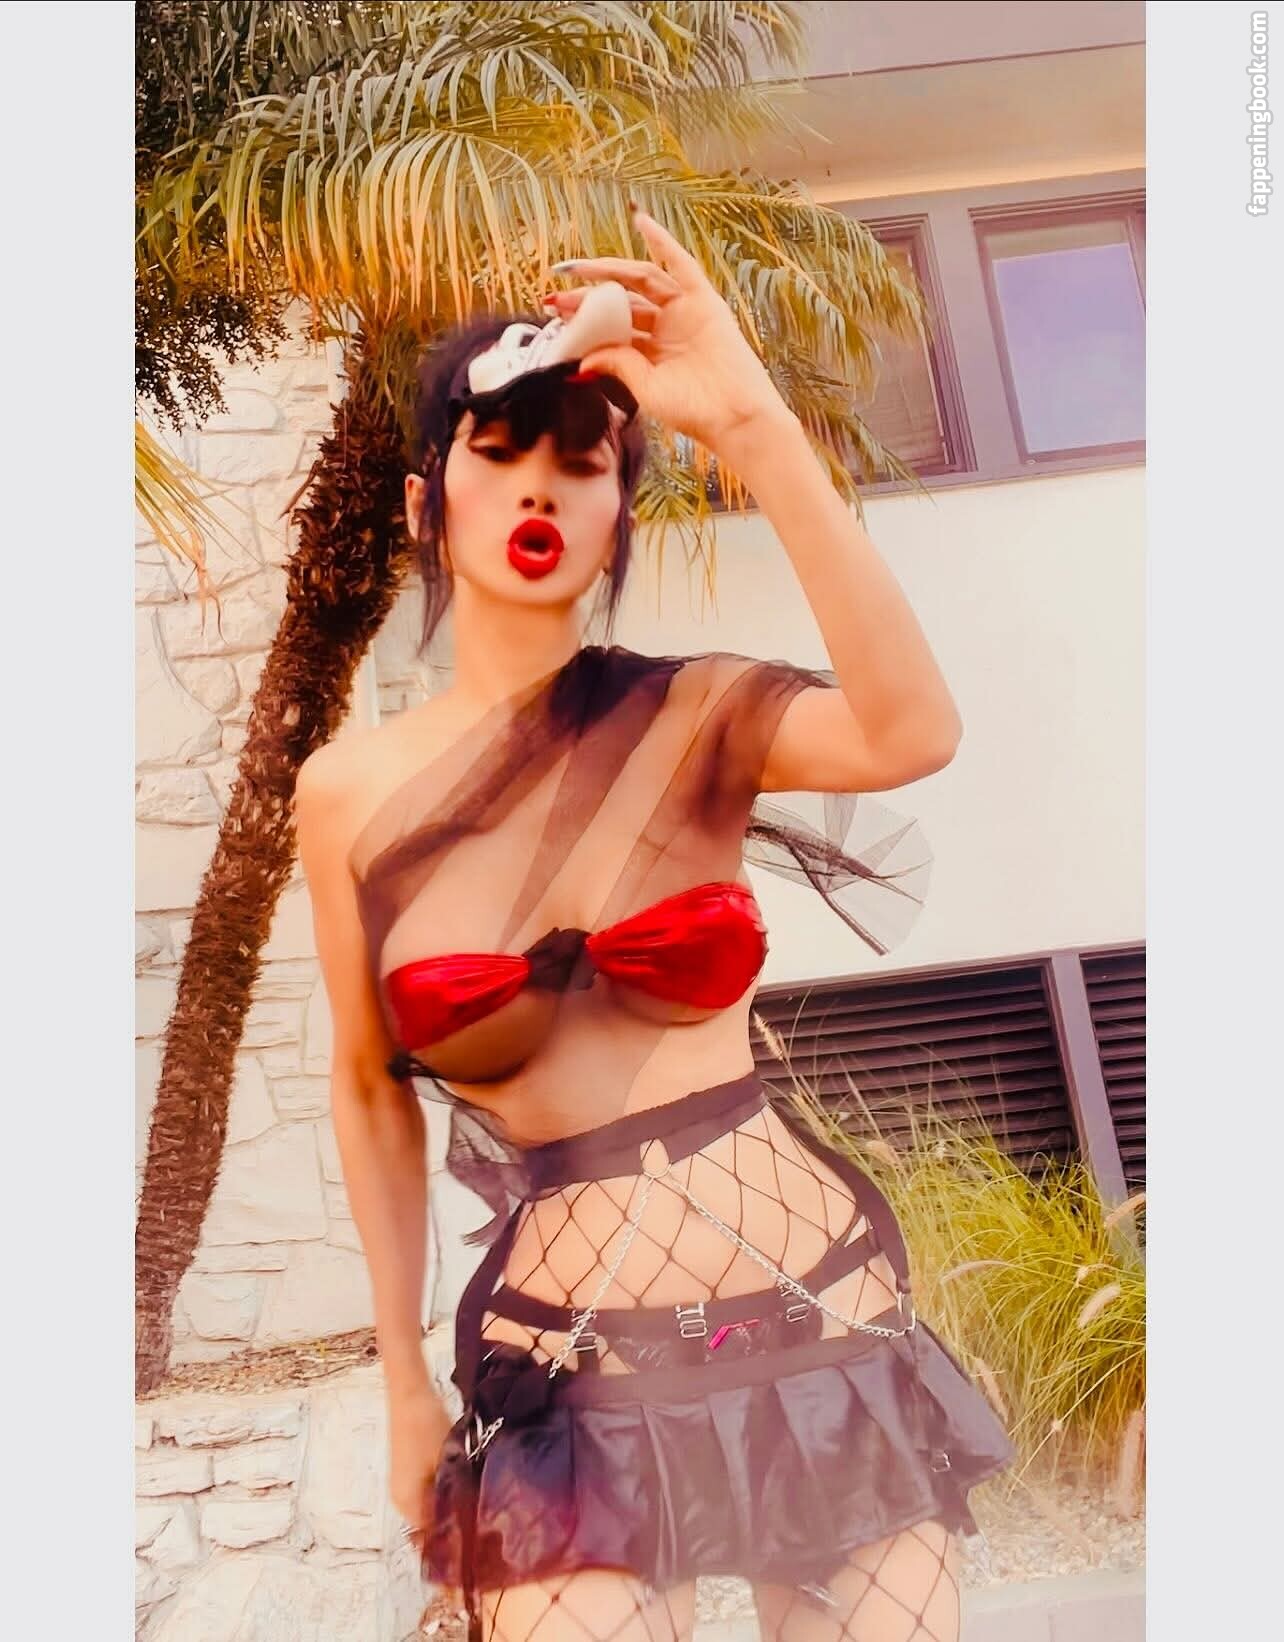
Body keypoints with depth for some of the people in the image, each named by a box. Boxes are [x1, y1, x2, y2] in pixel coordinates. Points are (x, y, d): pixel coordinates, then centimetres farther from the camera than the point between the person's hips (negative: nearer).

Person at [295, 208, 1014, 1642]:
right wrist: (405, 1385, 13)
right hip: (570, 1362, 0)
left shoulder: (694, 717, -6)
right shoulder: (351, 791, -2)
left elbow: (915, 735, -28)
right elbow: (370, 1091, 8)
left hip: (822, 1304, 0)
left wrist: (750, 424, -27)